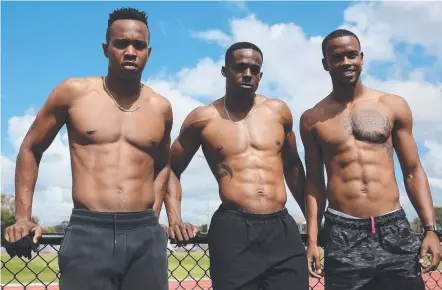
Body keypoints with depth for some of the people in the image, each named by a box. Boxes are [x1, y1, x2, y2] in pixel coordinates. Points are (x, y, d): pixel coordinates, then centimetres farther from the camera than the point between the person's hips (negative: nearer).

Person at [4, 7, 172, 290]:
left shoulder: (161, 108, 8)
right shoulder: (74, 92, 2)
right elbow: (31, 149, 12)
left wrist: (153, 215, 13)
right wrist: (23, 217, 6)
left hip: (146, 235, 3)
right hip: (87, 233, -2)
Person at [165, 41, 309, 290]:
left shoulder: (278, 111, 11)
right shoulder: (203, 118, 4)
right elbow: (171, 168, 13)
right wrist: (175, 219, 1)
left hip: (283, 228, 3)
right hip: (233, 230, -2)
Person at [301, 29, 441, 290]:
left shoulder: (394, 106, 6)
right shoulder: (312, 119, 5)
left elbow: (413, 171, 7)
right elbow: (315, 182, 9)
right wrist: (312, 239, 4)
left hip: (395, 230, 1)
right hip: (343, 235, 0)